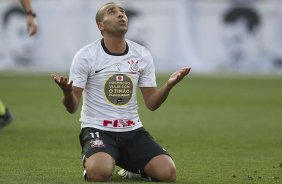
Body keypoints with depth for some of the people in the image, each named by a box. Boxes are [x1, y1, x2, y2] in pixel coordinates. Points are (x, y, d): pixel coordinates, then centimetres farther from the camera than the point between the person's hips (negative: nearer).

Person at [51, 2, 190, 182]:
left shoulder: (142, 55, 5)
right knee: (99, 172, -35)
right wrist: (67, 93, -31)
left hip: (133, 130, 4)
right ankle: (90, 163, 2)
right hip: (97, 129, -4)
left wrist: (169, 85, -11)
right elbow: (72, 107, -8)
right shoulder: (85, 56, -7)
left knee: (168, 173, -20)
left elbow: (151, 103, 8)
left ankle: (134, 168, 13)